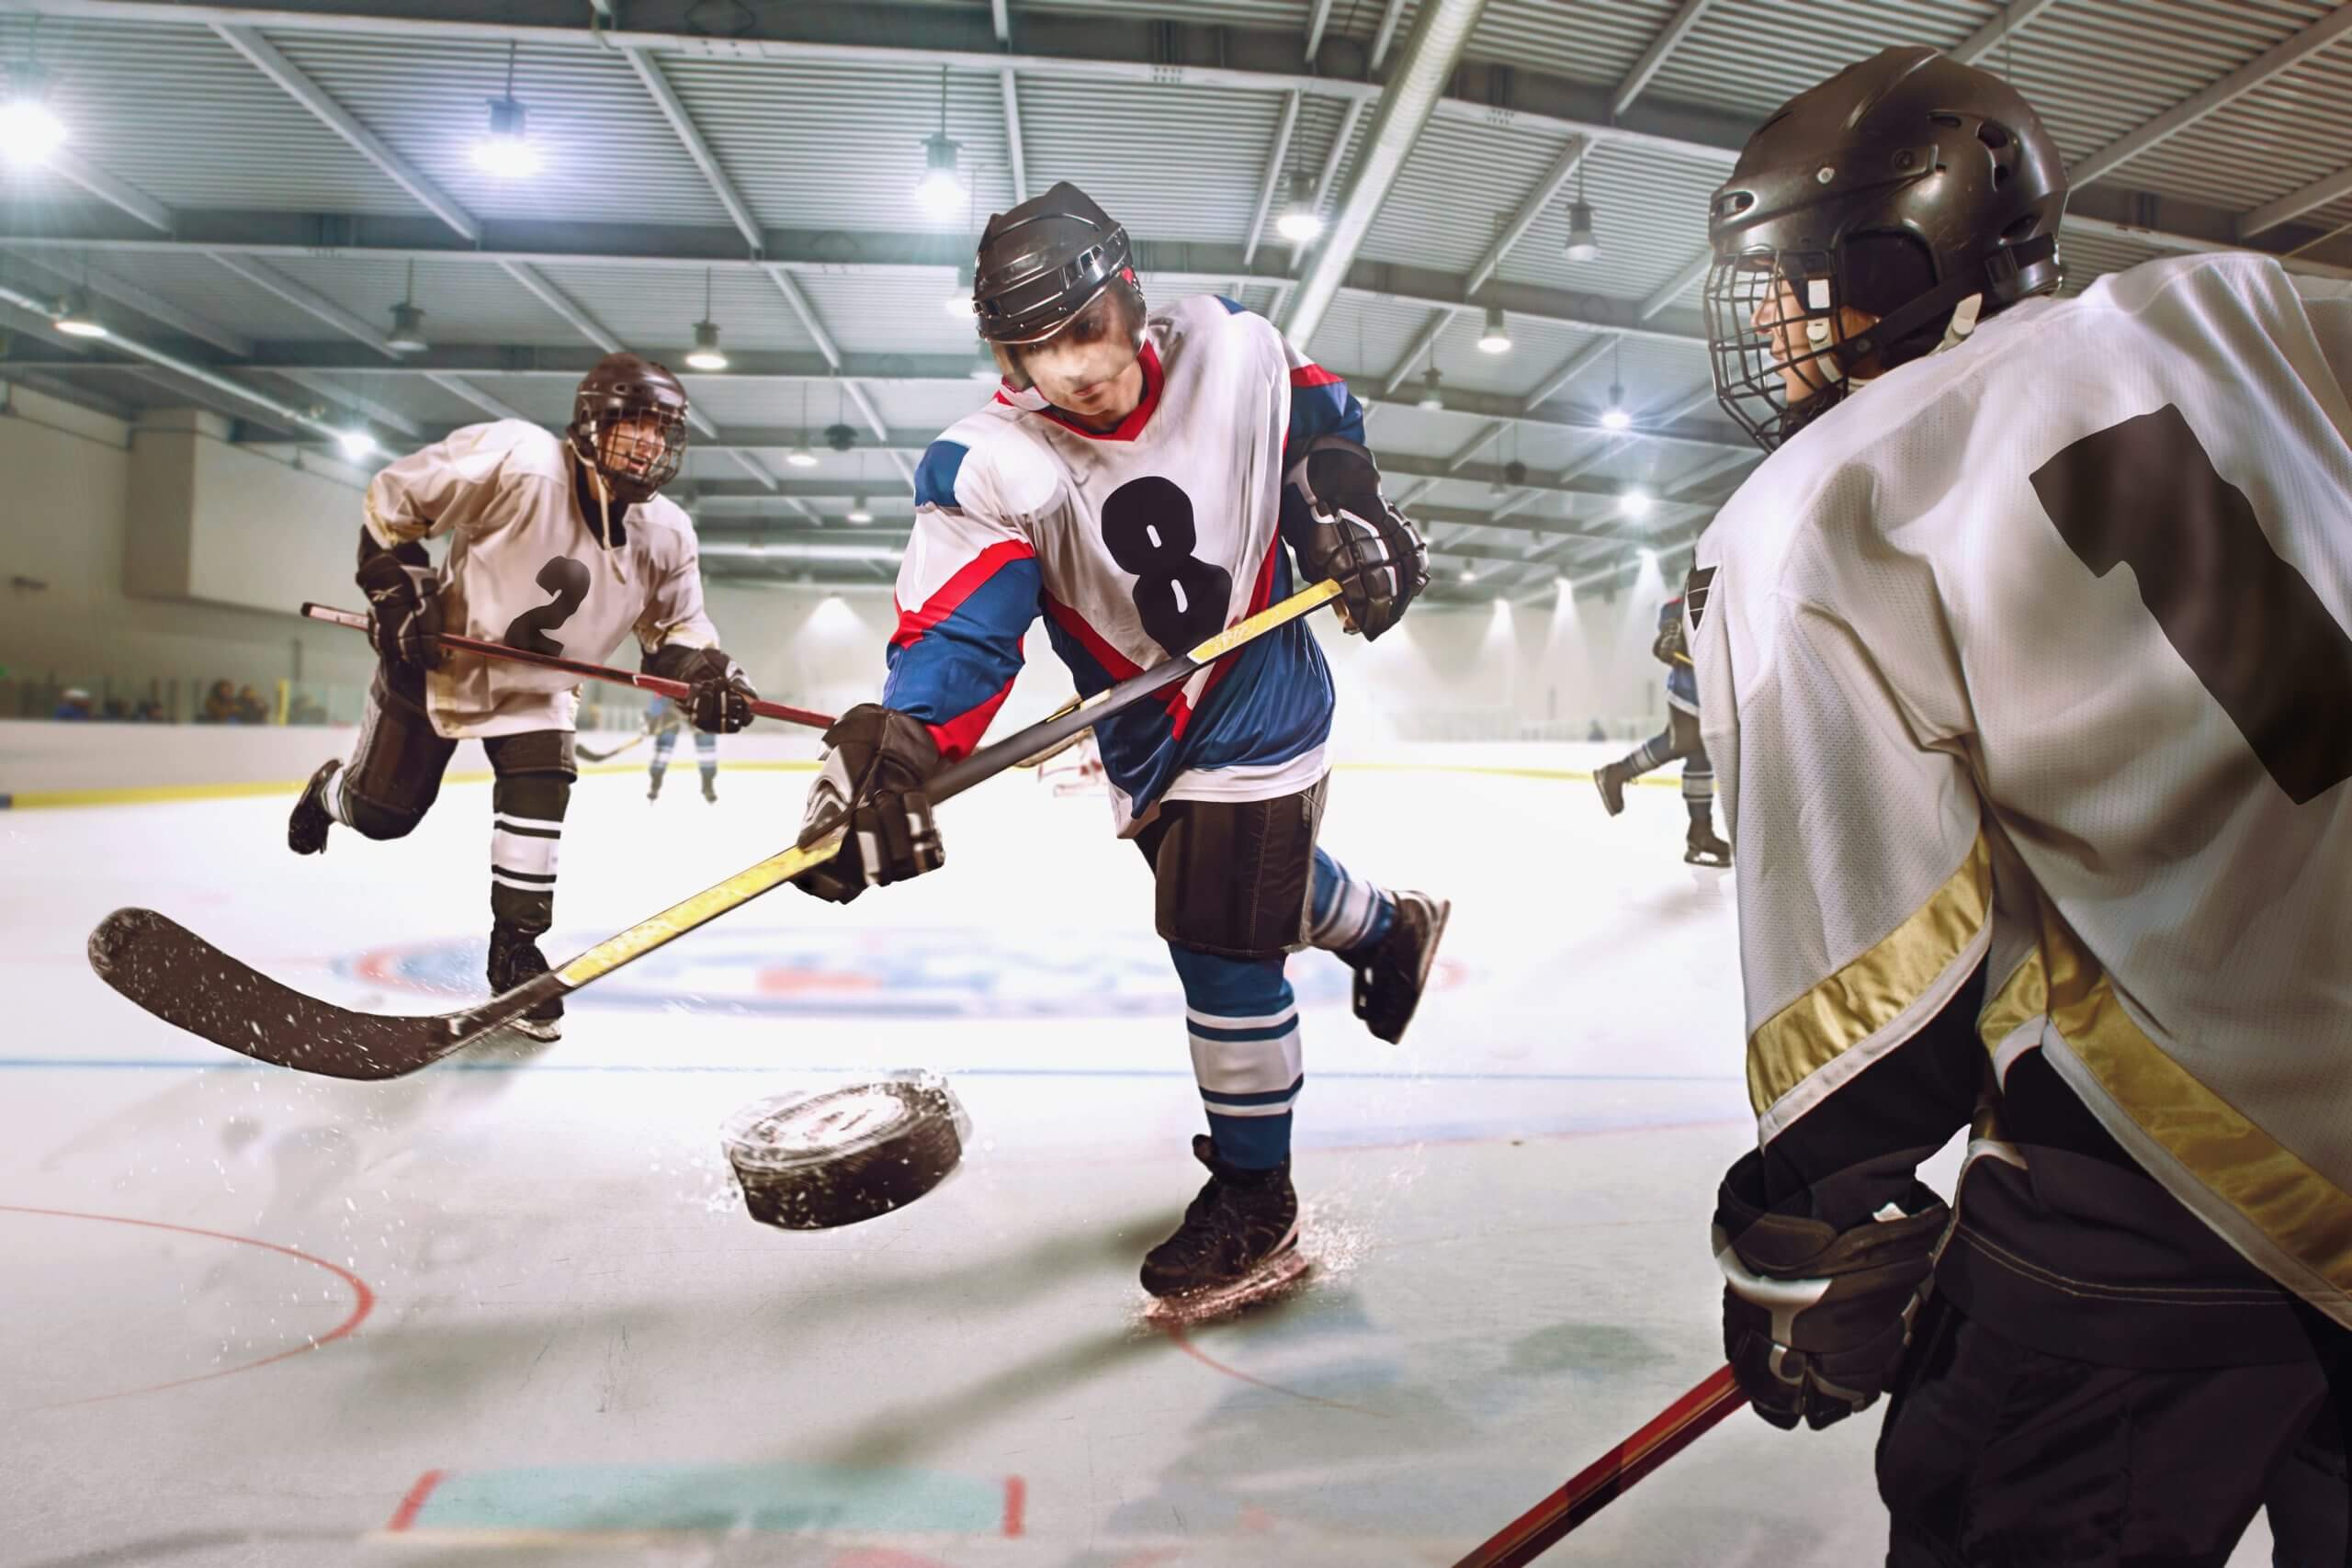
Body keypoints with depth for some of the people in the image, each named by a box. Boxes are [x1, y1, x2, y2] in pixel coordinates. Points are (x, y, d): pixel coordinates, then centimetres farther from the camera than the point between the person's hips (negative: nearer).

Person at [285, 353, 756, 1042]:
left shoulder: (665, 535, -13)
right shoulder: (518, 461, -29)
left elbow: (675, 627, -1)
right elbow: (392, 499, -18)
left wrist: (707, 675, -21)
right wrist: (397, 589, -22)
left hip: (535, 688, 3)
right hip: (433, 655, -3)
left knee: (540, 798, -15)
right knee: (381, 812, 9)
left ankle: (516, 948, 2)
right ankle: (333, 787, 48)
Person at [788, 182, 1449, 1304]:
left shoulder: (1232, 351, -17)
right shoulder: (995, 468, -20)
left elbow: (1316, 427, 5)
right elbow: (955, 630, -30)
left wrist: (1348, 515, -7)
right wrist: (890, 754, -45)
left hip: (1261, 701, -3)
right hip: (1143, 740, 3)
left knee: (1224, 944, -6)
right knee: (1266, 884, 24)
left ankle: (1253, 1194, 15)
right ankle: (1391, 928, 59)